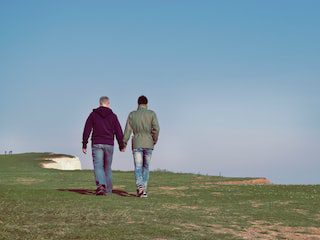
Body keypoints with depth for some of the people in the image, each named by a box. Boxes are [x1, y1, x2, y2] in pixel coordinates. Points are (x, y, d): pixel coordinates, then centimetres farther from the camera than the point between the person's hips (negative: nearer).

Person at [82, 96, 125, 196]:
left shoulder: (93, 115, 5)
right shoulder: (112, 116, 5)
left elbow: (87, 130, 1)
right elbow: (118, 131, 3)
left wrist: (84, 145, 4)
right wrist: (121, 145, 11)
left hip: (97, 144, -1)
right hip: (109, 144, 1)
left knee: (98, 166, -6)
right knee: (107, 167, 11)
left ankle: (100, 185, -31)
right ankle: (108, 190, 13)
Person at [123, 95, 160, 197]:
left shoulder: (132, 114, 2)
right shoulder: (151, 114, -1)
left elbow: (128, 130, -2)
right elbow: (156, 129, -8)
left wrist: (124, 143, 4)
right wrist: (155, 140, 6)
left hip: (137, 144, 0)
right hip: (148, 144, 0)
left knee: (138, 167, -2)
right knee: (146, 167, 12)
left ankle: (140, 186, -26)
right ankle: (144, 190, 9)